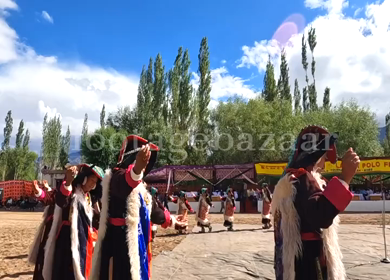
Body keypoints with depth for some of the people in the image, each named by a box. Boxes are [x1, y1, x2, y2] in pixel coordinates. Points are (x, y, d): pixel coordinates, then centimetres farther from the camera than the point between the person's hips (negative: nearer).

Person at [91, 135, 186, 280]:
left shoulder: (139, 186, 19)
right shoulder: (118, 176, -12)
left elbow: (153, 208, 30)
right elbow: (123, 184, -39)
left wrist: (171, 220, 40)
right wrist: (136, 169, -61)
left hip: (137, 242, 10)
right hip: (120, 243, -10)